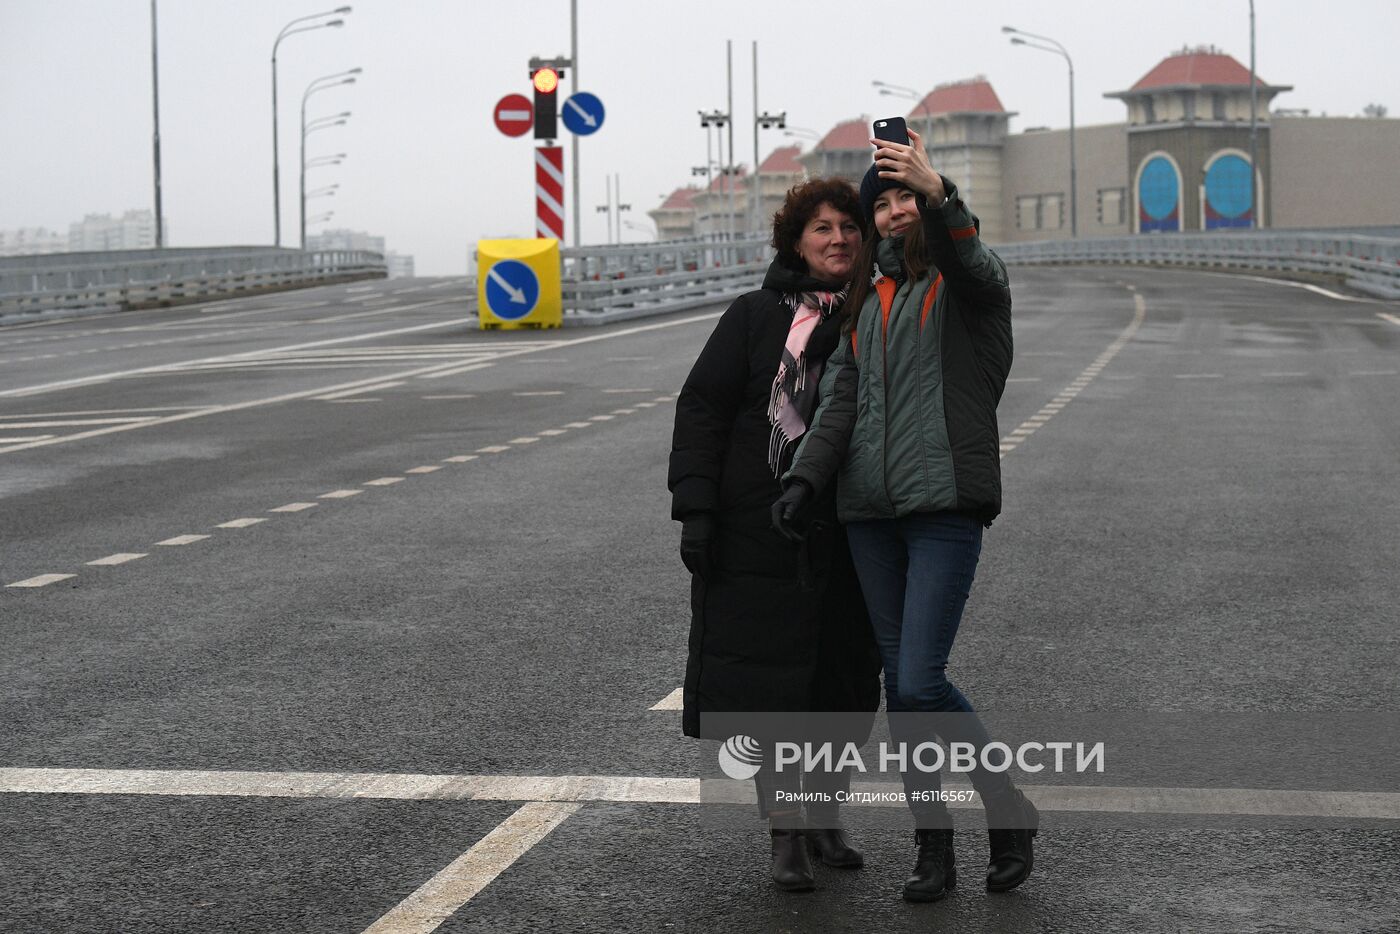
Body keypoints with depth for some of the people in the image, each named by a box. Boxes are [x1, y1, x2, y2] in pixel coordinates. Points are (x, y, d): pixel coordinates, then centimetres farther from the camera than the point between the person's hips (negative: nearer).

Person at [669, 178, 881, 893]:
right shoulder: (756, 316, -2)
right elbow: (702, 407, -4)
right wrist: (695, 506, -13)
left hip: (848, 538, 3)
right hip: (759, 532, -3)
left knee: (844, 679, 9)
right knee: (766, 678, -1)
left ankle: (826, 817, 27)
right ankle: (785, 831, 12)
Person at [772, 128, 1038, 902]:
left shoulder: (967, 282, 0)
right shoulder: (867, 300, 18)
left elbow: (975, 265, -25)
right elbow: (841, 397, 11)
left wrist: (937, 194, -44)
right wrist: (804, 478, -4)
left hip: (945, 503, -6)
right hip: (870, 510, 6)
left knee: (921, 682, -13)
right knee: (900, 684, 6)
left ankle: (1009, 809, 8)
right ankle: (933, 847, 15)